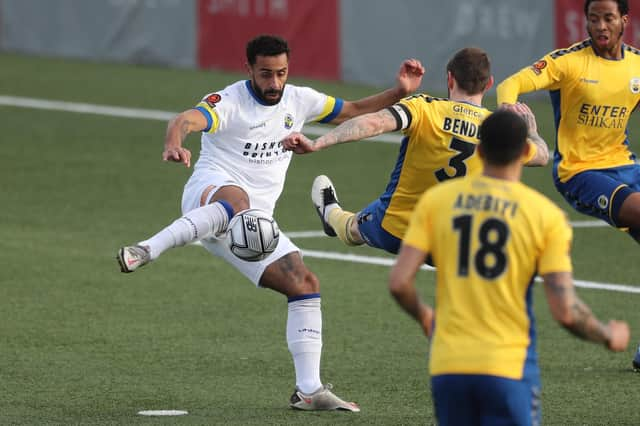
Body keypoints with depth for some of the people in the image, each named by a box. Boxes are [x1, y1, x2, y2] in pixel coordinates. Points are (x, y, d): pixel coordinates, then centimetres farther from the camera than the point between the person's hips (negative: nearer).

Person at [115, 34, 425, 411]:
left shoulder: (299, 100, 11)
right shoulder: (228, 102, -10)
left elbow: (355, 111, 22)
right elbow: (187, 120, -31)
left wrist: (400, 92, 6)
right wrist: (174, 144, -54)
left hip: (253, 222, 7)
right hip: (210, 191, -7)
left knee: (306, 285, -3)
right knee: (235, 200, -44)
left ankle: (309, 390, 1)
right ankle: (145, 251, -53)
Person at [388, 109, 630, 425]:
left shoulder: (435, 200, 3)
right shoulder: (546, 215, -4)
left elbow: (399, 283, -2)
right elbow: (566, 311, -9)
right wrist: (609, 337, 11)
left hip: (447, 365, 3)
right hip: (508, 368, -3)